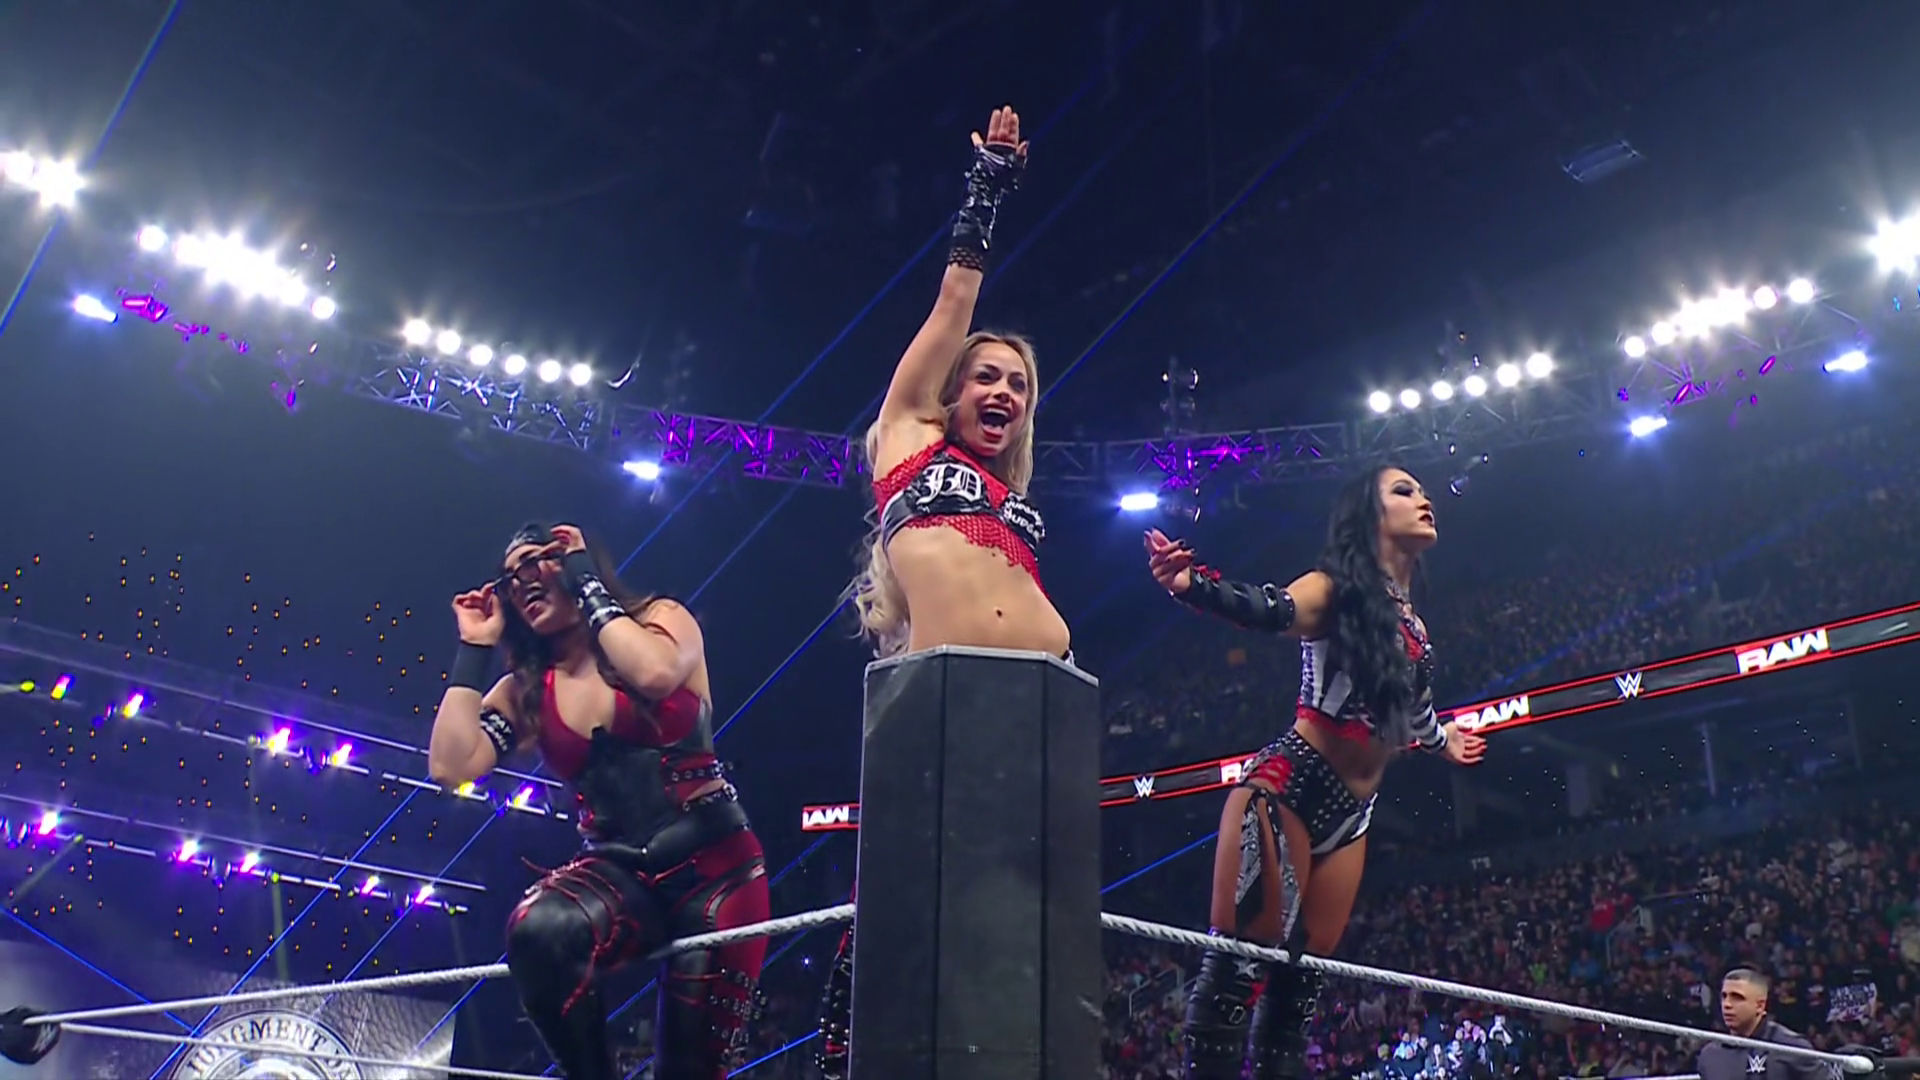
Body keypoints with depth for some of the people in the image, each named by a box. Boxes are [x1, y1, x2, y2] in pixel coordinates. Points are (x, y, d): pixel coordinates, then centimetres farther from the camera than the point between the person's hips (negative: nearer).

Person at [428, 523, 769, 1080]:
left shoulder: (662, 619, 0)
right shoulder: (525, 691, 8)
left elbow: (652, 673, -24)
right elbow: (450, 766, -5)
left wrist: (586, 581, -10)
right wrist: (475, 647, 2)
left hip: (714, 864, -2)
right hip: (616, 873, 3)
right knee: (536, 929, -33)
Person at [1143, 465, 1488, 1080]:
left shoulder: (1411, 624, 18)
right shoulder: (1340, 586, -5)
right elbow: (1272, 611, -26)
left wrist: (1443, 742, 57)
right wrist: (1192, 583, -48)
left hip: (1350, 813, 7)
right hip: (1287, 786, -7)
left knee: (1299, 979, 6)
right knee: (1238, 962, -13)